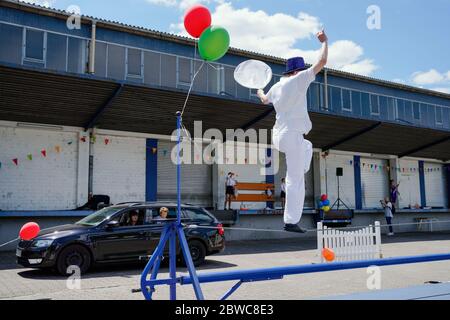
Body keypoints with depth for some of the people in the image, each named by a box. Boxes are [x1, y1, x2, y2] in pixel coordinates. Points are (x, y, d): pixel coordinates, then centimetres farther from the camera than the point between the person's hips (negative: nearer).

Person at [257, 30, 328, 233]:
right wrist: (324, 42, 11)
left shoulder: (276, 87, 15)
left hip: (278, 136, 8)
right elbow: (322, 61, -6)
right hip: (292, 135, -8)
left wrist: (260, 93, 60)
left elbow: (265, 100, 37)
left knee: (307, 147, 36)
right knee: (296, 180, -4)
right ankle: (291, 222, -2)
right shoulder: (298, 80, -5)